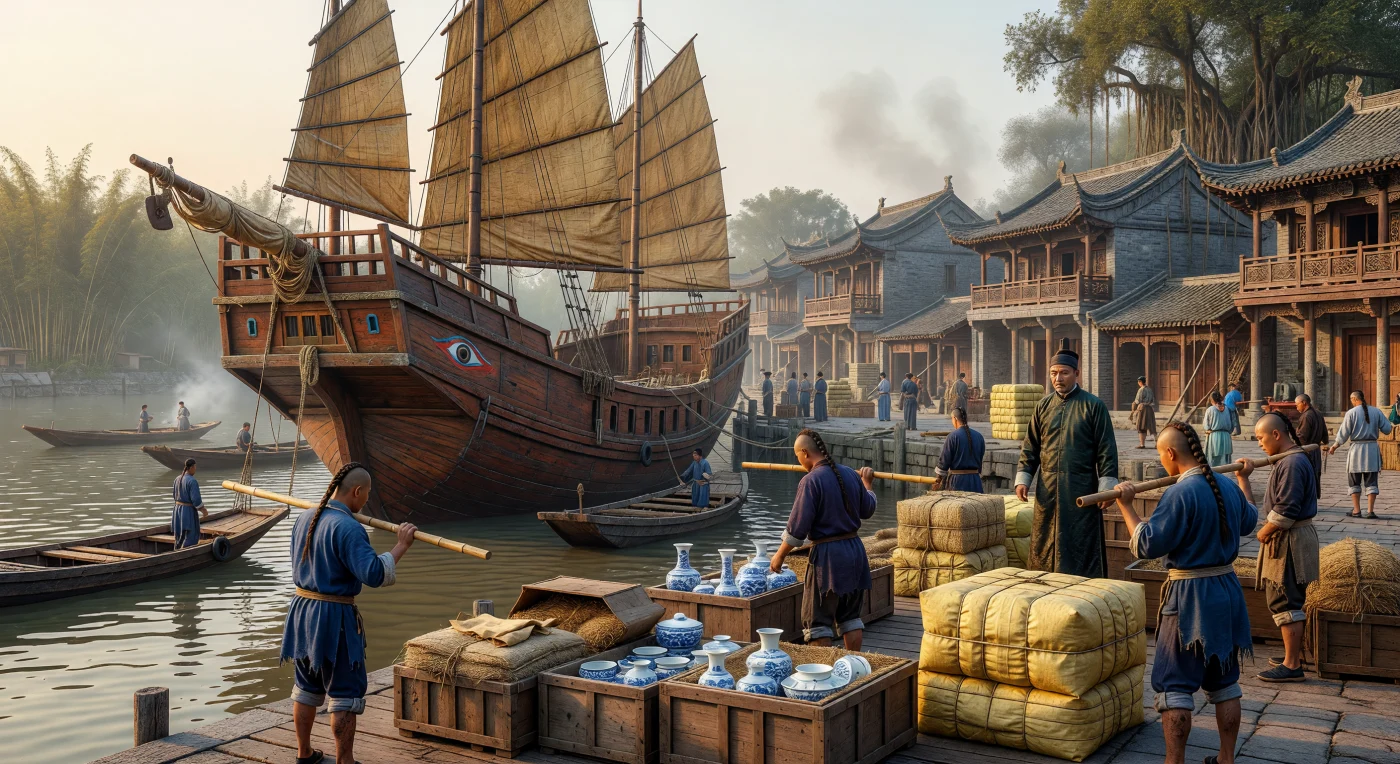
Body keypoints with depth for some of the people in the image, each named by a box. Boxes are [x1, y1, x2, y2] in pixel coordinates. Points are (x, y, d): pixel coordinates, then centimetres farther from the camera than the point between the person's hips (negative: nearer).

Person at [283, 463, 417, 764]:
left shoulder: (304, 519, 6)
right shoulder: (348, 528, -21)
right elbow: (373, 574, -29)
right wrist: (401, 545, -20)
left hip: (302, 611, 8)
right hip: (335, 618, -8)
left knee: (306, 687, 20)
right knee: (345, 693, 3)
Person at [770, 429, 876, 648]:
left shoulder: (811, 481, -16)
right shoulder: (850, 474, 4)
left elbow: (797, 527, -17)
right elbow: (867, 510, 18)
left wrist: (779, 555, -3)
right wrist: (868, 483, 36)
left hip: (826, 554, -7)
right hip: (855, 550, 7)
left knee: (818, 620, 4)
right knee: (850, 615, 17)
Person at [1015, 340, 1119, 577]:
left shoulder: (1093, 406, -3)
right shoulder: (1044, 406, 9)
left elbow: (1106, 451, -6)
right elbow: (1030, 448, 11)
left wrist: (1106, 488, -12)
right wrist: (1022, 479, 1)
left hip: (1081, 492, -4)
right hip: (1048, 492, 4)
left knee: (1081, 548, 0)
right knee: (1044, 549, 8)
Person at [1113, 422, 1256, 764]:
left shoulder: (1179, 494, -20)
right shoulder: (1229, 488, 5)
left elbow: (1146, 545, -22)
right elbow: (1249, 521, 26)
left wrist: (1126, 506, -14)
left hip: (1190, 597, -8)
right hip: (1227, 591, 8)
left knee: (1173, 685, 1)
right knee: (1224, 681, 17)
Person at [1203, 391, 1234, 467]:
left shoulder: (1210, 409, -7)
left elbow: (1206, 426, -2)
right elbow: (1232, 425, 6)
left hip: (1213, 436, -3)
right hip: (1226, 436, 3)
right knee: (1225, 460, 7)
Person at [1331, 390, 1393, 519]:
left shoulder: (1351, 413, -6)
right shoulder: (1376, 411, 2)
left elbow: (1343, 433, -4)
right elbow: (1387, 429, 3)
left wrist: (1334, 446, 9)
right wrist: (1392, 427, 27)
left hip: (1356, 448, -2)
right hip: (1372, 448, 2)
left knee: (1354, 482, 8)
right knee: (1371, 481, 6)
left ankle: (1356, 510, 8)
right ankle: (1370, 510, 1)